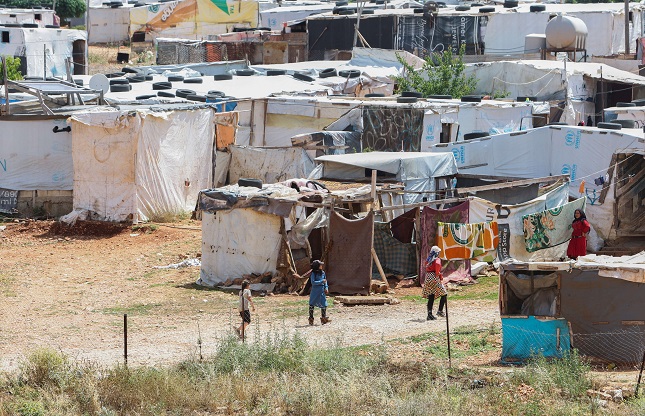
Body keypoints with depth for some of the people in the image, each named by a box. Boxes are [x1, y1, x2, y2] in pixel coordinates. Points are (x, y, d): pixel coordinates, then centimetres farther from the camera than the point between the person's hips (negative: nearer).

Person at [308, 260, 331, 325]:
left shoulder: (322, 273, 6)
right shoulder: (313, 273, -11)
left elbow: (325, 281, 16)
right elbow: (313, 282, -19)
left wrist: (326, 287, 3)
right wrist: (321, 281, -20)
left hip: (322, 290, 5)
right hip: (315, 290, -5)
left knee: (324, 304, -3)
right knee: (312, 304, 5)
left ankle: (323, 318, 2)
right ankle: (311, 319, 14)